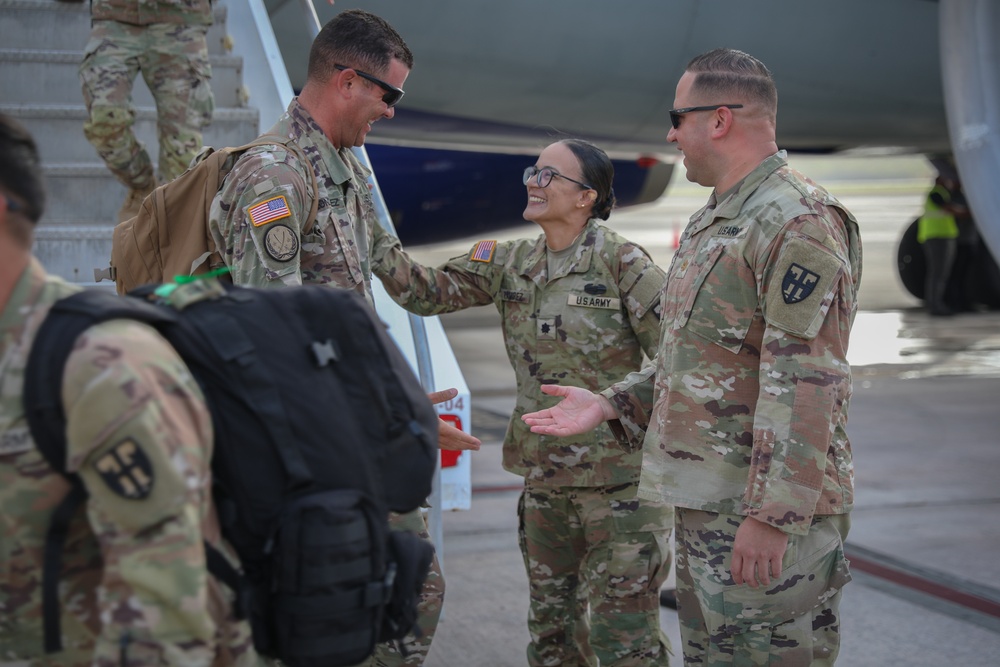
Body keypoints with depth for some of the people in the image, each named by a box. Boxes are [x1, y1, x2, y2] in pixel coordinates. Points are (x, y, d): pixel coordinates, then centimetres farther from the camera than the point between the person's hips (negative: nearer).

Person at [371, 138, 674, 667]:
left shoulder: (621, 262, -11)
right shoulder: (510, 264, 7)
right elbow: (429, 292, 2)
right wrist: (370, 238, -8)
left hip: (621, 478, -6)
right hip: (544, 477, 6)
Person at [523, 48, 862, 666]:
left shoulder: (799, 222, -15)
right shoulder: (710, 224, 18)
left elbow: (805, 383, -22)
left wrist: (771, 514, -25)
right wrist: (610, 405, 14)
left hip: (769, 508, -10)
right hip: (704, 499, 10)